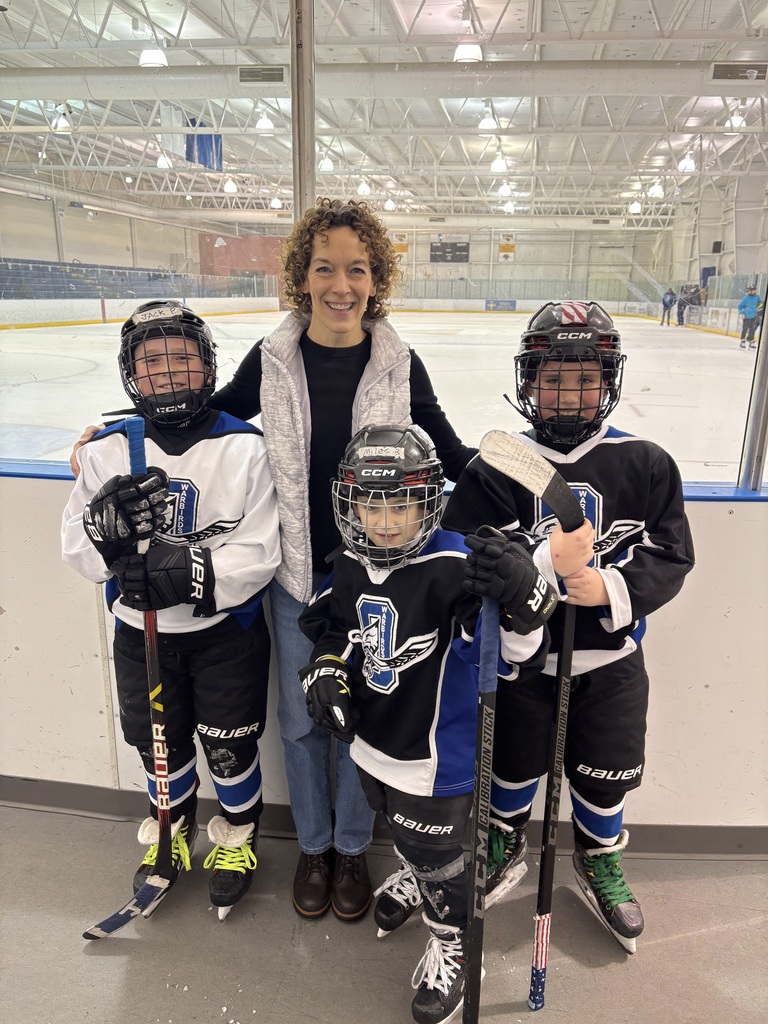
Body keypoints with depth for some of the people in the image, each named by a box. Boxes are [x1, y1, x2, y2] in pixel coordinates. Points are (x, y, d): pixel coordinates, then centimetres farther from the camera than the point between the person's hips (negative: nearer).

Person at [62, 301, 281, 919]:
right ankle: (172, 828, 51)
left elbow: (260, 553, -18)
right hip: (142, 634, 3)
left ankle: (238, 835, 43)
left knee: (229, 746, 12)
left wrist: (190, 570, -31)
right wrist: (107, 525, -26)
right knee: (158, 744, 20)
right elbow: (79, 553, -5)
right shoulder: (107, 450, -4)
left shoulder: (244, 448, -14)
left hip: (227, 631, -3)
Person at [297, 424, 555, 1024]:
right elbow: (334, 628, 11)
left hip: (436, 753, -6)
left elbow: (516, 660, -33)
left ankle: (451, 945, 45)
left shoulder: (457, 568, -30)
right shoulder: (351, 567, -9)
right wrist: (326, 671, -6)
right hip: (374, 741, 6)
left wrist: (524, 599, -51)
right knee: (400, 826, 32)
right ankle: (413, 875, 65)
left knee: (436, 852, 15)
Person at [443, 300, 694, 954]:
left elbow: (671, 557, -6)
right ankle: (505, 841, 51)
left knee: (606, 774, 17)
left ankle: (601, 865, 48)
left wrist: (611, 587, -24)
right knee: (515, 764, 18)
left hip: (611, 661, 1)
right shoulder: (497, 467, -10)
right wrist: (547, 563, -33)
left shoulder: (645, 465, -6)